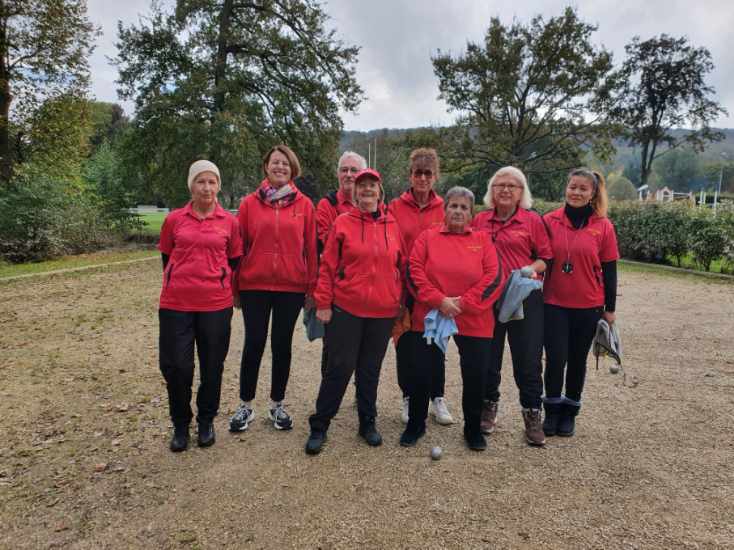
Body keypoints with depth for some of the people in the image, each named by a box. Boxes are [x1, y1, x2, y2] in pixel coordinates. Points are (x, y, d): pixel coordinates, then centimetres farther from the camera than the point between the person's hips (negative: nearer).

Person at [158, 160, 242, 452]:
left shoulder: (229, 222, 2)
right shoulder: (174, 219, 3)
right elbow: (166, 258, 13)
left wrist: (219, 285, 7)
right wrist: (181, 283, 11)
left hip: (216, 304, 0)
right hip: (176, 304, 0)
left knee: (212, 366, 10)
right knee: (176, 366, 3)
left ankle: (206, 422, 31)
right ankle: (180, 425, 25)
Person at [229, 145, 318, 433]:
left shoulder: (304, 205, 3)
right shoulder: (250, 203, 3)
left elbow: (311, 248, 3)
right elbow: (239, 245, 3)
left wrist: (312, 286, 1)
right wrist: (234, 284, 3)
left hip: (291, 286, 1)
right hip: (254, 285, 0)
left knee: (282, 344, 9)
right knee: (254, 343, 5)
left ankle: (277, 405, 25)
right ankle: (245, 406, 21)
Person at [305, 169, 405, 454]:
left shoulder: (392, 226, 6)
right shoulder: (343, 222, -1)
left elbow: (402, 266, 11)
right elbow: (327, 266, -2)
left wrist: (401, 302, 9)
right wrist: (323, 303, -6)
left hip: (383, 310, 3)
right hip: (345, 308, -2)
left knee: (371, 369, 13)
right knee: (340, 367, 1)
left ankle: (367, 423, 29)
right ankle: (319, 426, 16)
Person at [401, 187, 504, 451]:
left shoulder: (482, 239, 5)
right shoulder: (427, 237, 4)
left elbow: (494, 277, -5)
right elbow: (414, 272, -6)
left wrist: (464, 303, -14)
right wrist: (439, 301, -16)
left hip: (473, 321, 0)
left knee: (475, 376, 6)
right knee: (421, 374, 5)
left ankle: (473, 429, 29)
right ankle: (415, 424, 28)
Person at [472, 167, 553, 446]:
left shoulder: (533, 220, 0)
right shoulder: (480, 220, 6)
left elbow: (546, 258, 2)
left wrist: (531, 270, -16)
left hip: (524, 299, -2)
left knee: (528, 360, 2)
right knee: (487, 357, 13)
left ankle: (532, 415, 20)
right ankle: (489, 407, 33)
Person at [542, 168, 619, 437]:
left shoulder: (603, 226, -3)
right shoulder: (549, 221, -3)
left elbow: (609, 271, 1)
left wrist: (610, 308, 3)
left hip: (588, 306, 0)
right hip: (554, 304, 0)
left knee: (577, 360, 12)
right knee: (555, 359, -1)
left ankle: (570, 412, 30)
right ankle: (552, 409, 22)